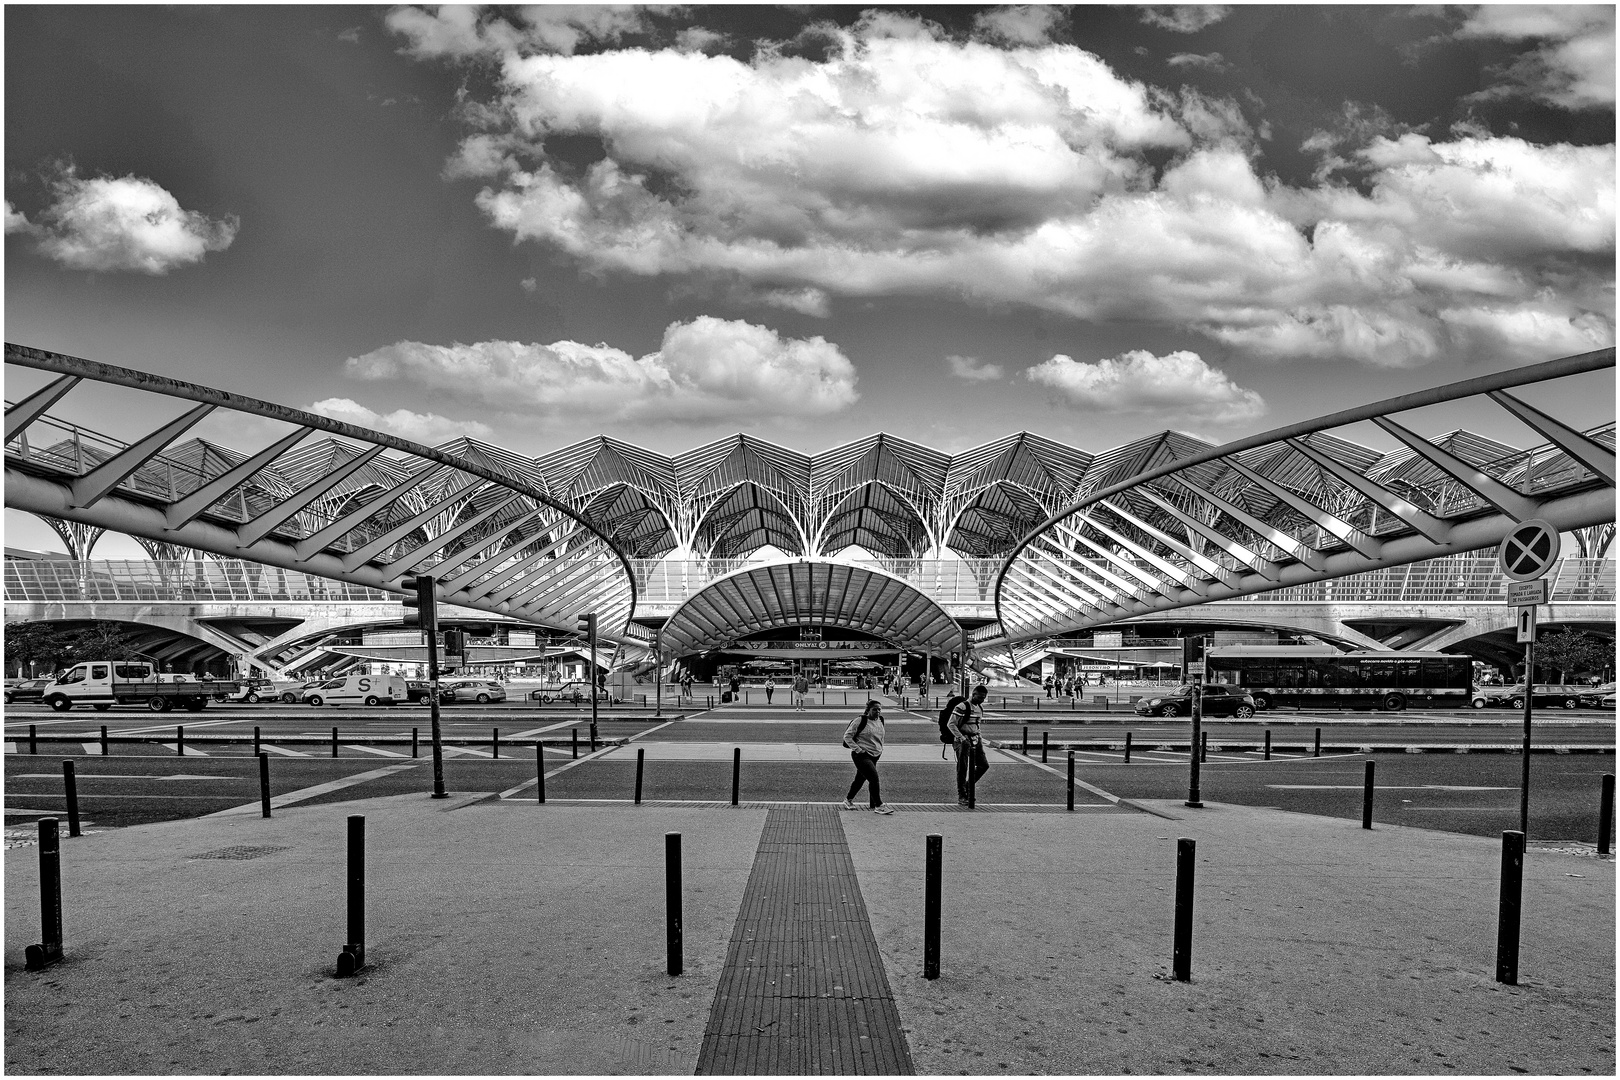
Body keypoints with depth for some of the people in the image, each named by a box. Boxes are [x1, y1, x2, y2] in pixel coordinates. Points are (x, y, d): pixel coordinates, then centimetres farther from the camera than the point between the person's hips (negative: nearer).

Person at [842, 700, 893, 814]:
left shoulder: (880, 721, 8)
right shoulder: (860, 721, -14)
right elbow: (847, 736, -11)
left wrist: (880, 749, 15)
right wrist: (857, 749, -16)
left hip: (874, 756, 8)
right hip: (861, 756, -8)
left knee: (860, 779, 16)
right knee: (874, 778, -17)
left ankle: (848, 800, 35)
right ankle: (878, 806, -11)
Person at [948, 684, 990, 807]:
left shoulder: (980, 707, 10)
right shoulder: (962, 707, -16)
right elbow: (951, 724, -18)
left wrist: (978, 737, 15)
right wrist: (962, 738, -24)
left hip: (975, 738, 8)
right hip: (963, 739, -8)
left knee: (984, 765, 5)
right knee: (962, 768, -4)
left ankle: (968, 785, 24)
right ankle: (961, 796, 3)